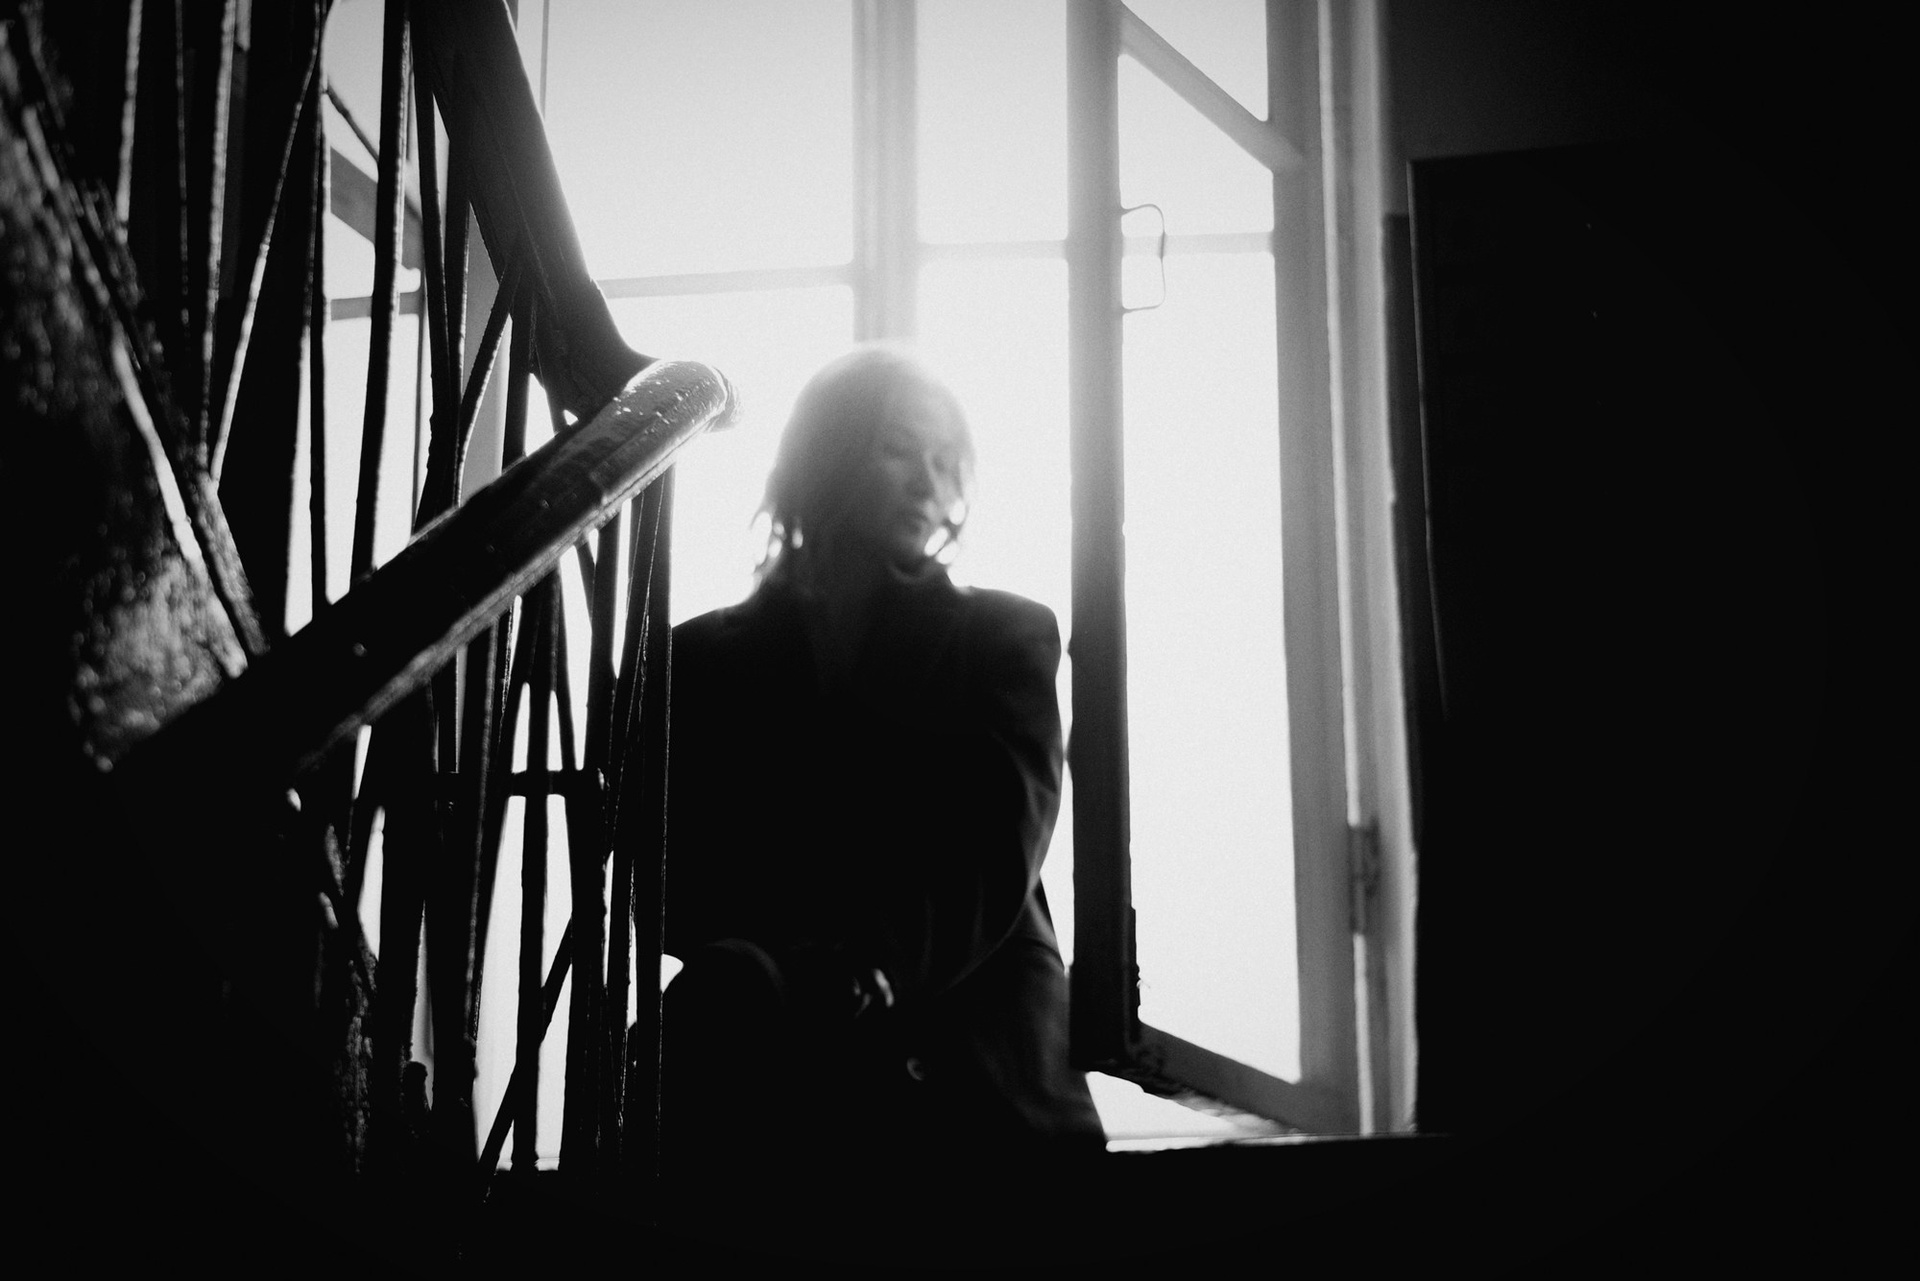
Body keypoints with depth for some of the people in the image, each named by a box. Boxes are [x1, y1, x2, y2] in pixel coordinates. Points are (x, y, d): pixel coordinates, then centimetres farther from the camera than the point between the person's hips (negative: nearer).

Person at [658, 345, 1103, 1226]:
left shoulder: (1004, 639, 16)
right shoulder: (709, 656, 18)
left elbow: (995, 854, -1)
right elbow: (675, 868, 4)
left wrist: (869, 970, -21)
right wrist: (747, 972, -19)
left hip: (978, 1078, 0)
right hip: (769, 1082, 1)